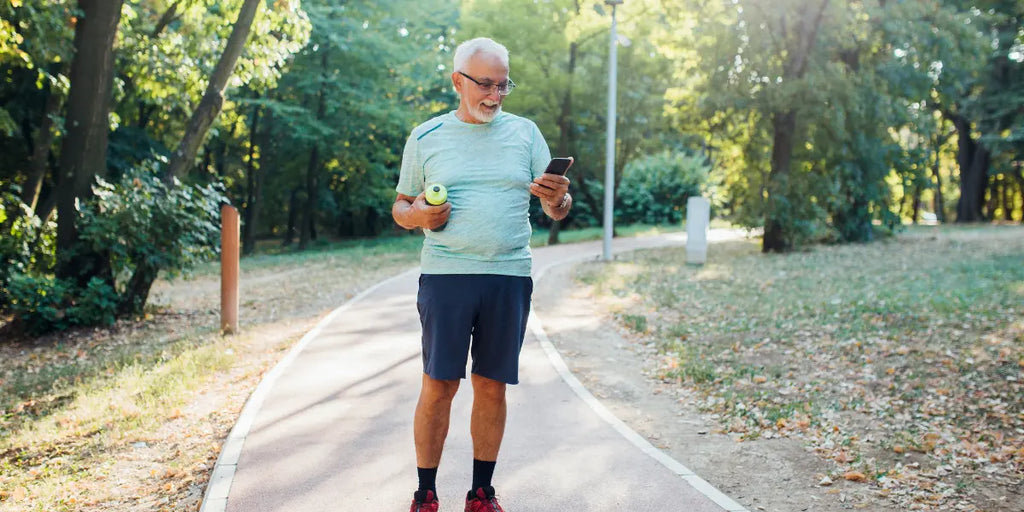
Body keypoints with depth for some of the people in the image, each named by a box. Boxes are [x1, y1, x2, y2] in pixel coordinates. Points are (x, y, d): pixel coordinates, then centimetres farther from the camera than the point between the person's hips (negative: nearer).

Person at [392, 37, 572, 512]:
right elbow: (400, 207, 14)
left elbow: (557, 210, 8)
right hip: (445, 275, -1)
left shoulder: (525, 132, 9)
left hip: (510, 278, 1)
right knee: (439, 385, -3)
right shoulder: (426, 137, 6)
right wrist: (418, 215, -10)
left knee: (492, 386, 5)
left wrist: (558, 197, -16)